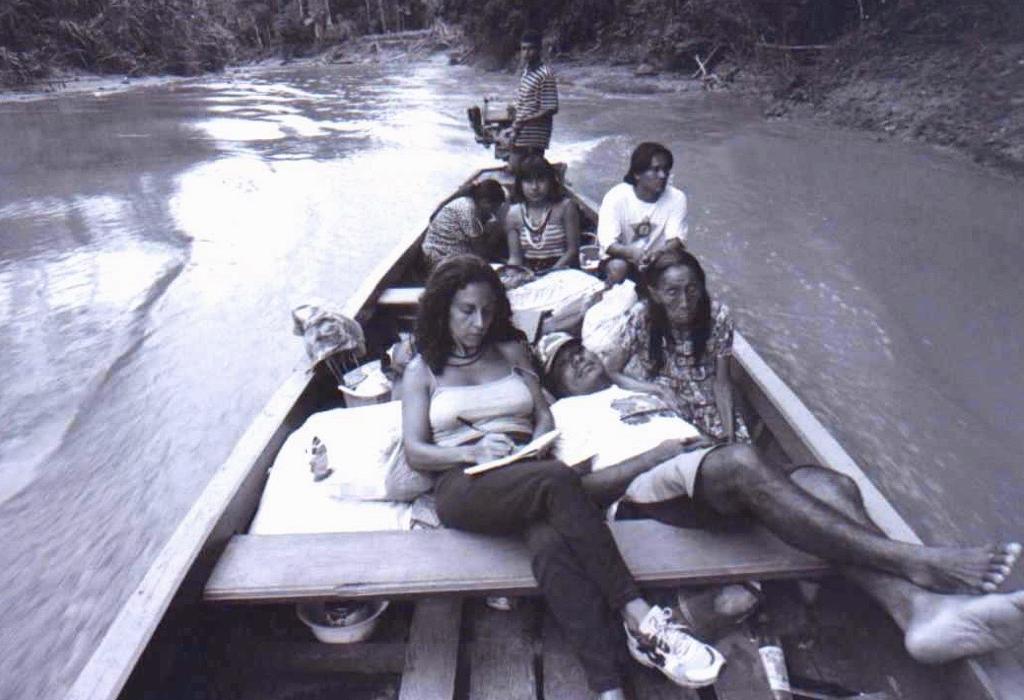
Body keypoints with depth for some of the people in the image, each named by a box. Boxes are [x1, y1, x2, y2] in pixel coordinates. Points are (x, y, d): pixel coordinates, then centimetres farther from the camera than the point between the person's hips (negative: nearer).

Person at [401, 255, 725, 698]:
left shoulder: (511, 351, 23)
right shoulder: (422, 370, 15)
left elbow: (544, 417, 16)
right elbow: (414, 452, 5)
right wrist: (473, 452, -13)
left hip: (527, 476, 3)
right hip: (463, 486, -2)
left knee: (551, 545, -34)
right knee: (557, 480, -35)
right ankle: (638, 617, -33)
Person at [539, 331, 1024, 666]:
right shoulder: (568, 410, 18)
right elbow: (586, 486, 0)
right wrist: (663, 450, -8)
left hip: (715, 477, 7)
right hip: (645, 488, -7)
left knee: (831, 484, -18)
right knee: (739, 460, -36)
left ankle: (918, 607, -40)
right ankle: (912, 561, -35)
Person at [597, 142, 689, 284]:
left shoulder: (676, 198, -12)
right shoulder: (616, 197, -18)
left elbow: (676, 239, -19)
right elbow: (607, 243, -26)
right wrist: (631, 252, -46)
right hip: (621, 257, -2)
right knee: (617, 267, -33)